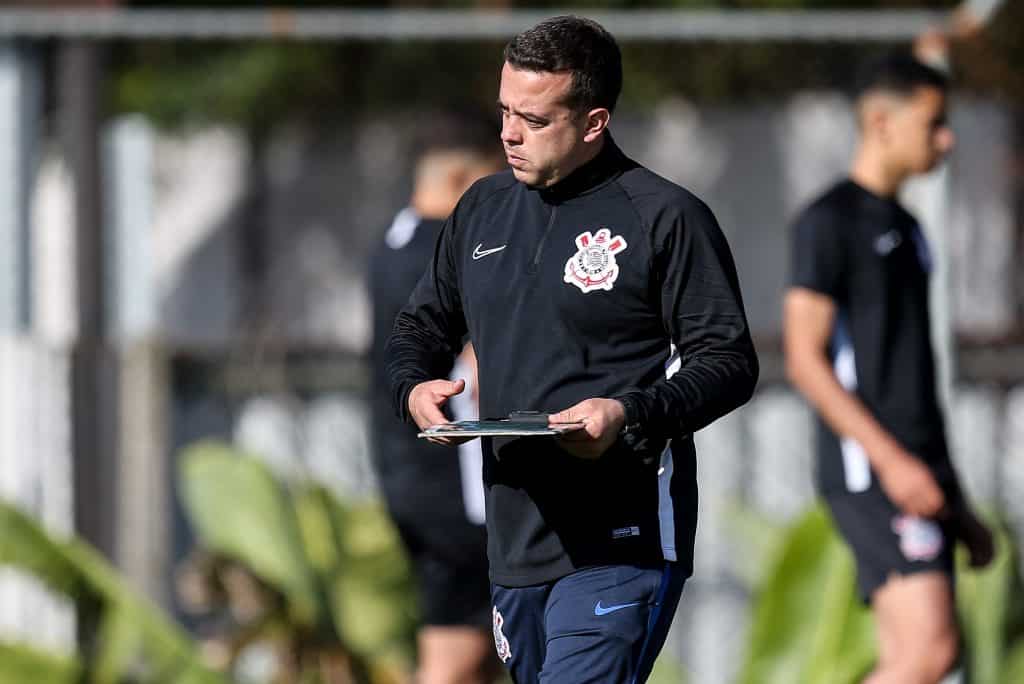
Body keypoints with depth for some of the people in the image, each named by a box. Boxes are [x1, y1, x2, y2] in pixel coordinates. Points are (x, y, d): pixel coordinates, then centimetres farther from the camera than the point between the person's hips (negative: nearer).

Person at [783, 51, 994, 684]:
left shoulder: (904, 229, 21)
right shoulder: (829, 221, -7)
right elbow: (805, 360, -13)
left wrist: (959, 508, 22)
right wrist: (892, 461, -21)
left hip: (918, 478, 9)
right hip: (868, 472, -9)